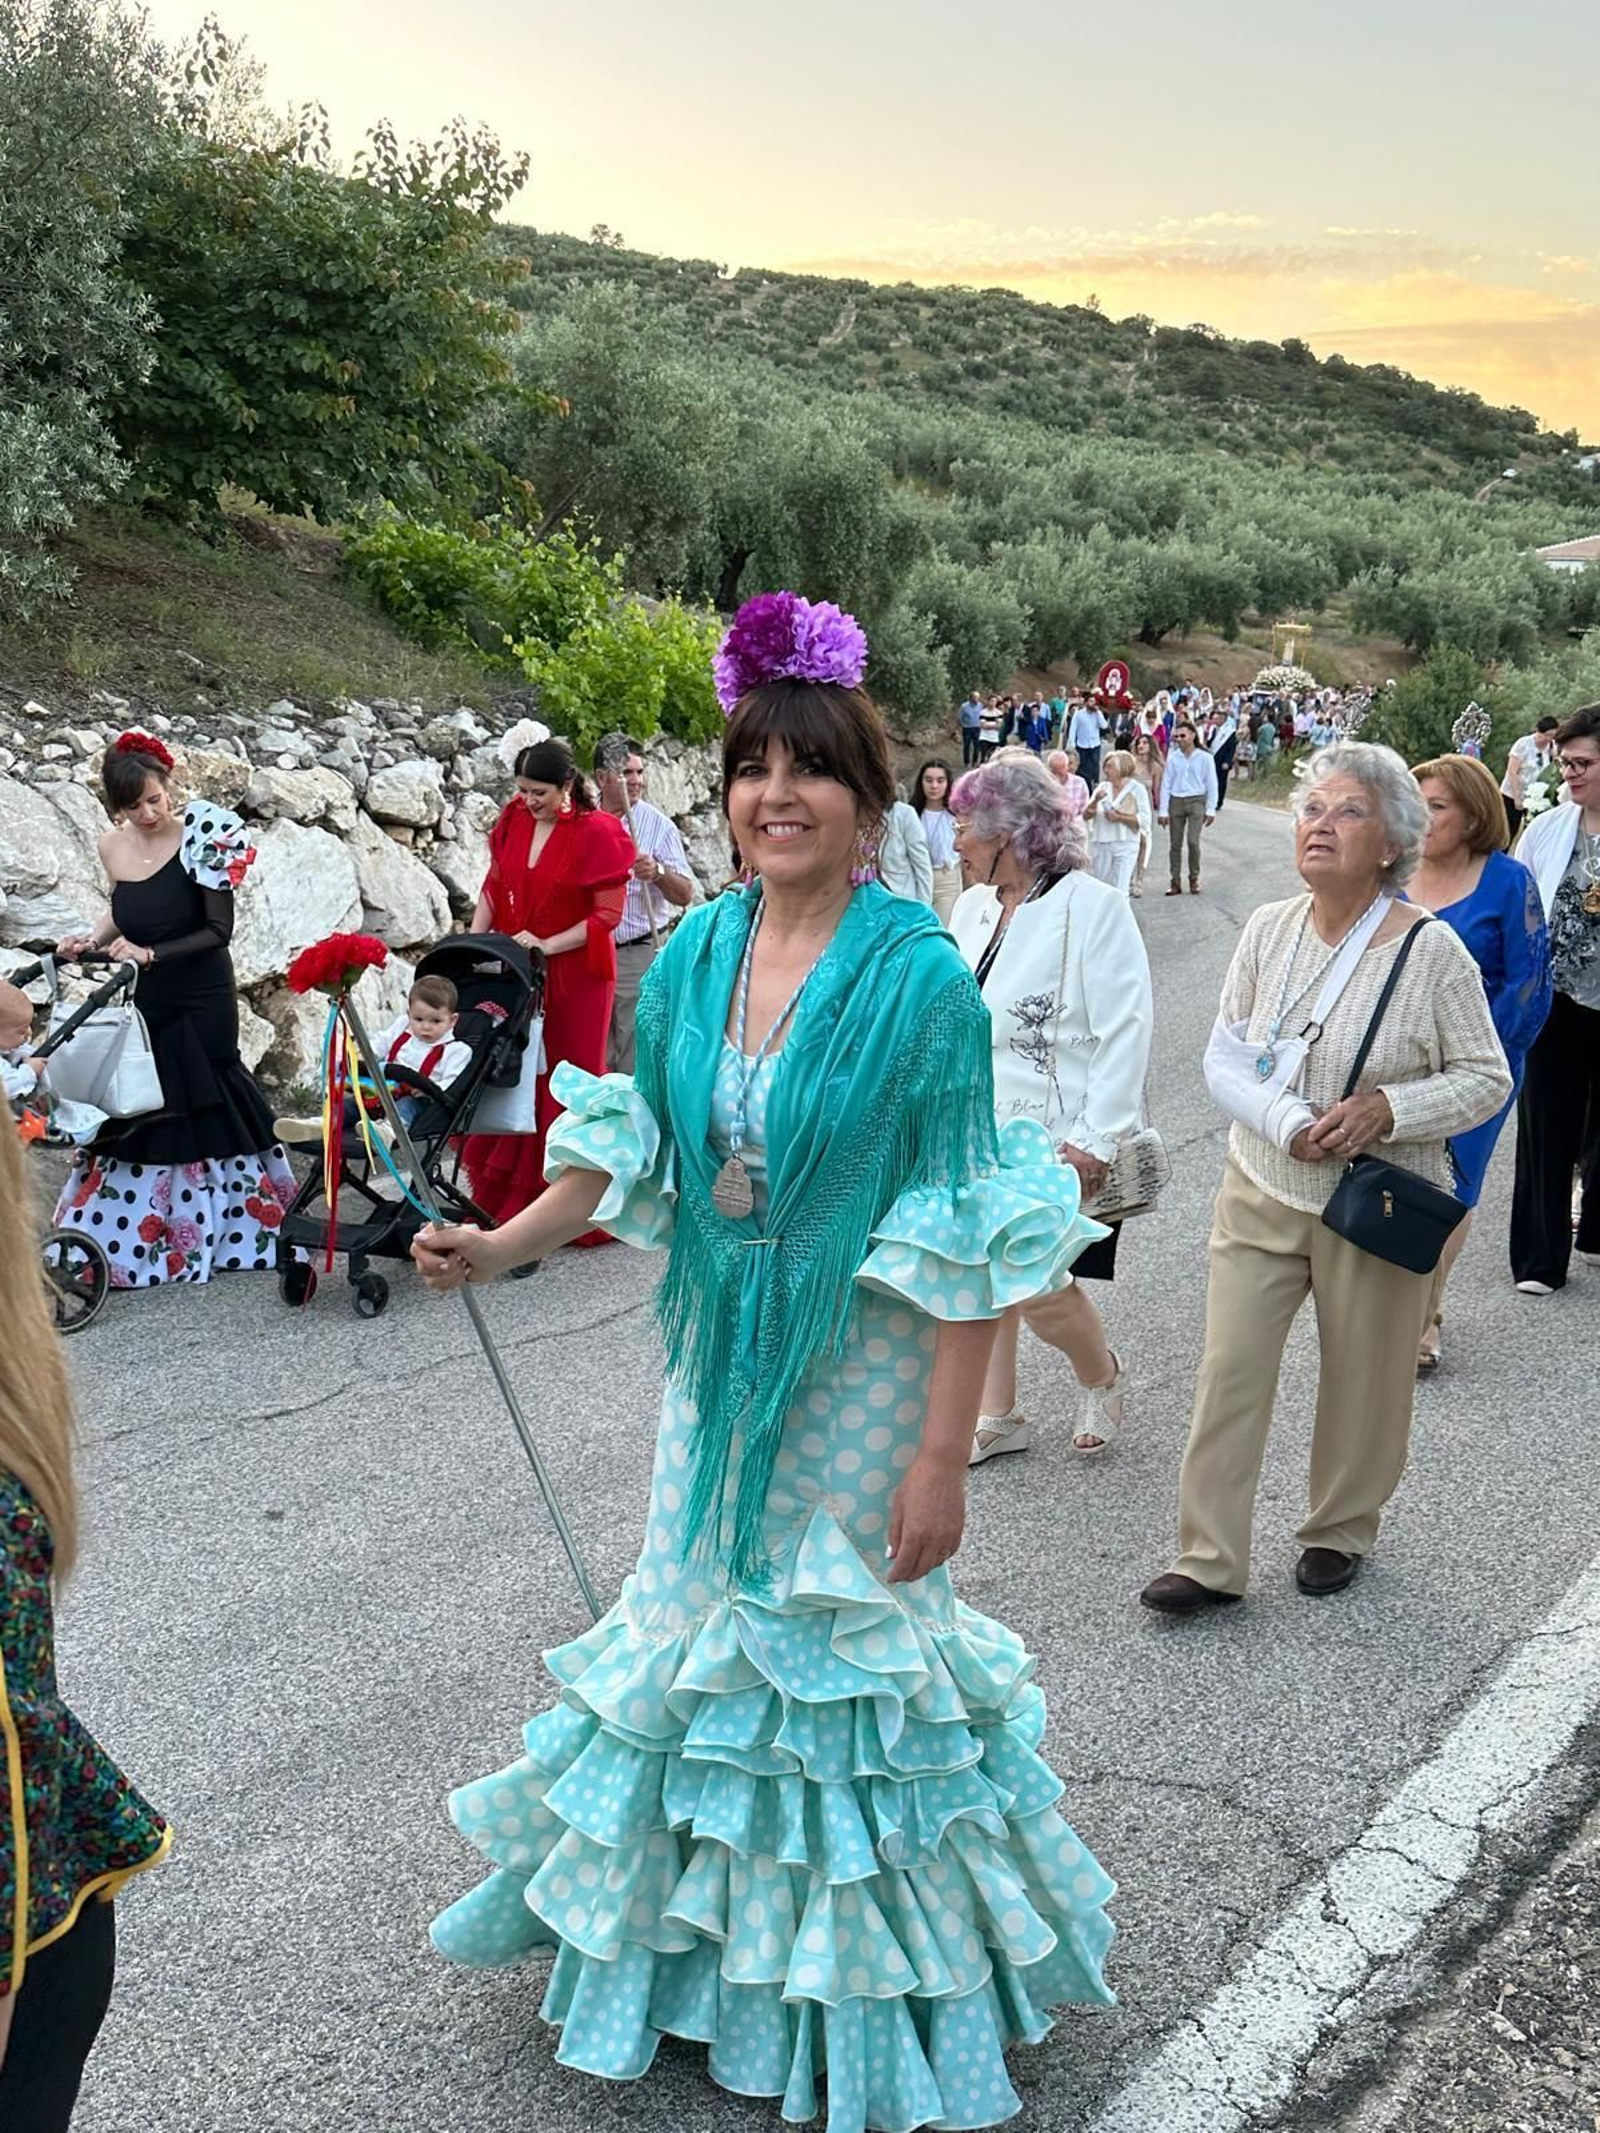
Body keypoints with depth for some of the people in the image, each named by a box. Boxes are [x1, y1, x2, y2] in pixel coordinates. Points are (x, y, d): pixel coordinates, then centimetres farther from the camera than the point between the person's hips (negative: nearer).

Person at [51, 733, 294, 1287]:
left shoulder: (201, 837, -13)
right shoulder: (112, 847, 3)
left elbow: (218, 930, -14)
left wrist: (151, 954, -20)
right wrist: (91, 939, 4)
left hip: (200, 1005, -5)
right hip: (141, 1003, 5)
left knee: (199, 1115, 0)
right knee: (130, 1120, 5)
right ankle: (121, 1244, 12)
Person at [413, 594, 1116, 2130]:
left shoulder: (918, 975, -17)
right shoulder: (692, 950, -1)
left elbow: (964, 1239, -18)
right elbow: (630, 1149, 11)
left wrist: (943, 1456, -19)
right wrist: (503, 1246, 1)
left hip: (857, 1371, -5)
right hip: (717, 1354, 5)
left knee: (847, 1646, 7)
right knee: (703, 1620, 18)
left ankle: (871, 1988, 32)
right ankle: (704, 1917, 45)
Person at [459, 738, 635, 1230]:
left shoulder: (596, 833, -12)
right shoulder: (514, 819, 4)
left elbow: (609, 914, -13)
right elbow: (494, 887, 12)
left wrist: (546, 946, -18)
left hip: (574, 976, -5)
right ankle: (505, 1201, 16)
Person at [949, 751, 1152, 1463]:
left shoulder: (1093, 907, -14)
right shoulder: (972, 908, 8)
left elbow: (1125, 1032, -17)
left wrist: (1094, 1140, -21)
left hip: (1052, 1141, -7)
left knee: (1039, 1287, -5)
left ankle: (1103, 1380, 25)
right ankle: (997, 1417, 29)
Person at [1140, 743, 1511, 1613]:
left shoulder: (1430, 949, -13)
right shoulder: (1267, 928, -2)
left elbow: (1486, 1079, -7)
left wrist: (1383, 1109, -22)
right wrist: (1287, 1121, -14)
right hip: (1262, 1188, 3)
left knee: (1362, 1377, 12)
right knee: (1229, 1369, 0)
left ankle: (1340, 1532, 36)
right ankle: (1208, 1558, 10)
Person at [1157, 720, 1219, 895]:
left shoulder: (1204, 758, -1)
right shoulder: (1173, 758, 3)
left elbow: (1211, 785, 3)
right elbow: (1165, 785, 5)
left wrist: (1210, 810, 1)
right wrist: (1163, 811, 2)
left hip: (1196, 801, -2)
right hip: (1176, 801, 2)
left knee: (1193, 841, -14)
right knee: (1175, 844, 4)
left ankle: (1194, 879, 3)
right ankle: (1176, 882, 12)